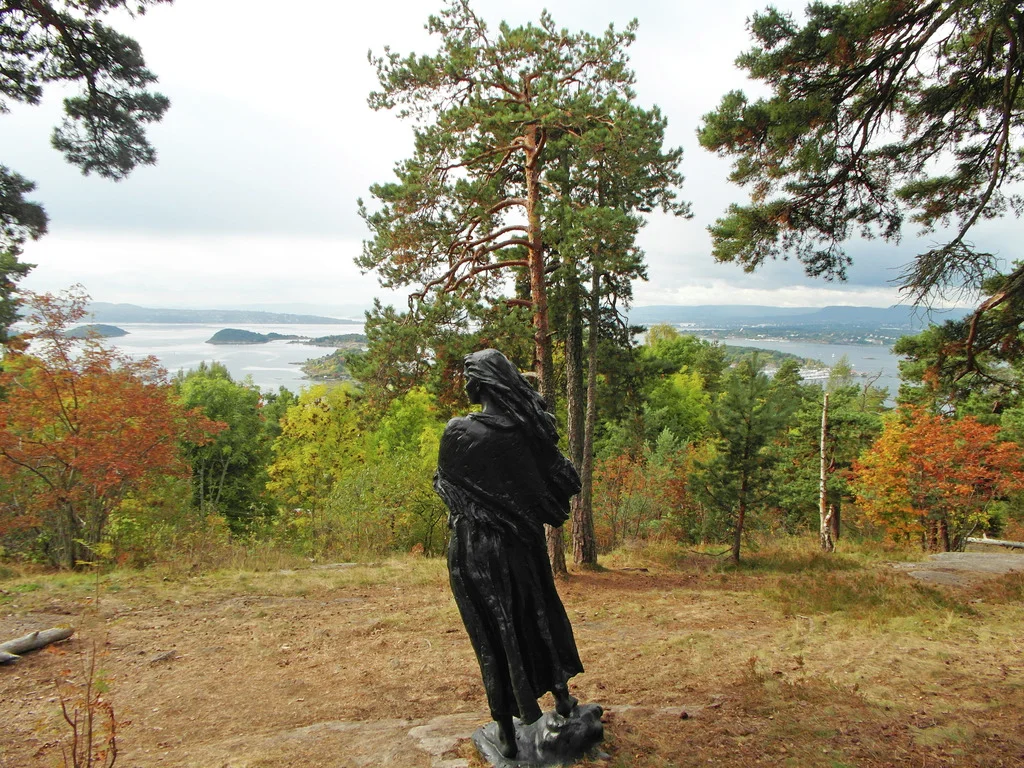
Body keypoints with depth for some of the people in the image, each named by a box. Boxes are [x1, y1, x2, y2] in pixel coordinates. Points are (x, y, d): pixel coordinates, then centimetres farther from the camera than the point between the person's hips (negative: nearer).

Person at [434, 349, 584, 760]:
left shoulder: (459, 433, -18)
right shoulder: (530, 430, -10)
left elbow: (444, 485, -2)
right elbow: (568, 483, -2)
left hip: (475, 550, -3)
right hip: (523, 546, 3)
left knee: (494, 634, 12)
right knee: (539, 617, 25)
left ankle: (507, 732, 25)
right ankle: (562, 699, 42)